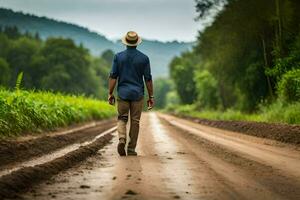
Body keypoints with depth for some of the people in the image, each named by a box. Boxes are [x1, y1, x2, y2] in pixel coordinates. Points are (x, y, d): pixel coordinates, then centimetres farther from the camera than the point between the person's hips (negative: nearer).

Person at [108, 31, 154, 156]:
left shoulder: (118, 56, 0)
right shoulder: (144, 58, -1)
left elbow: (113, 77, -2)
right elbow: (148, 79, 0)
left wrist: (110, 94, 3)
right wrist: (151, 97, 6)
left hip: (123, 93, 0)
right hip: (137, 94, 0)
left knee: (122, 119, 10)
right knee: (135, 121, 6)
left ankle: (121, 139, -16)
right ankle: (131, 149, 7)